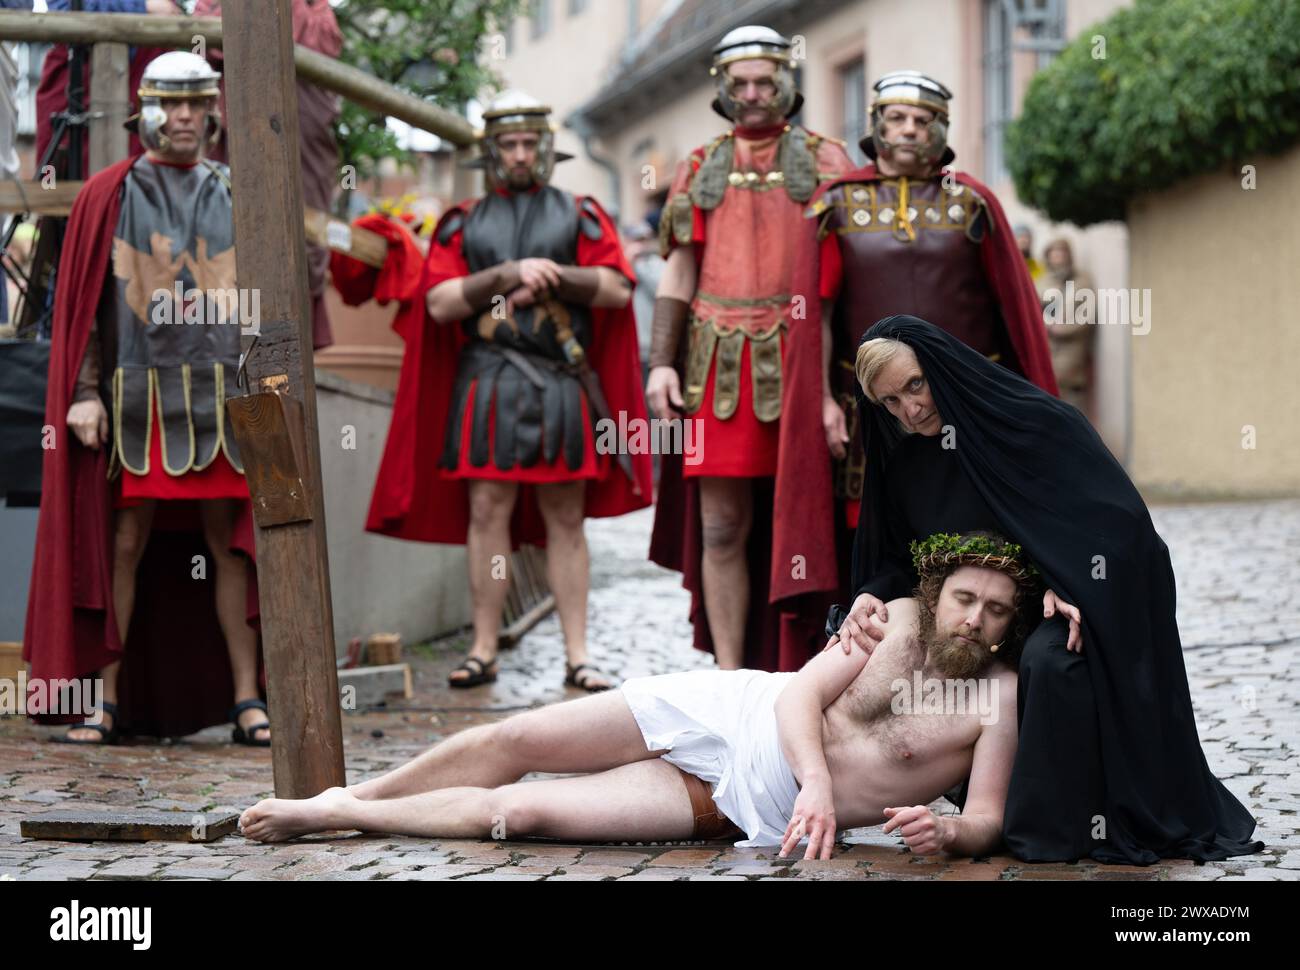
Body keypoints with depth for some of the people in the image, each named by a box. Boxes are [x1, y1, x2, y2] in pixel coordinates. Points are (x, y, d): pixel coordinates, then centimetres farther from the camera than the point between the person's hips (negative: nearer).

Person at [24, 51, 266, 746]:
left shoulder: (235, 197, 11)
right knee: (126, 545, -2)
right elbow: (84, 303, 2)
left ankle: (246, 699, 5)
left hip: (222, 398, 2)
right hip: (135, 397, -2)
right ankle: (106, 698, 4)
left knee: (229, 545, 2)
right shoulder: (108, 196, 4)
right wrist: (85, 391, -7)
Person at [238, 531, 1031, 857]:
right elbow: (800, 694, -7)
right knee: (513, 741, -6)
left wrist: (946, 832, -37)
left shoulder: (1001, 700, -9)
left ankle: (336, 817, 8)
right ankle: (346, 798, 20)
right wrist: (816, 782, -25)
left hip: (752, 810, -2)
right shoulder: (898, 620, -2)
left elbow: (988, 820, -13)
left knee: (516, 811, -12)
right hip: (739, 714, 2)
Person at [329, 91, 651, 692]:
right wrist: (507, 274, -9)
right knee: (486, 510, -3)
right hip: (487, 382, 0)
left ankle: (578, 656, 3)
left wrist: (553, 276, -9)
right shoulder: (464, 223, 13)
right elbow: (439, 302, 0)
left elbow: (617, 289, 2)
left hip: (562, 383, 0)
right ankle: (483, 650, 3)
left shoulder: (579, 215, 12)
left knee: (565, 519, 2)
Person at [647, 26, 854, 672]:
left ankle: (800, 671, 8)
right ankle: (729, 676, 7)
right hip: (720, 372, 2)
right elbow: (678, 274, 13)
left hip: (799, 365, -2)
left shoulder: (824, 160, 8)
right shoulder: (699, 170, 14)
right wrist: (661, 365, 2)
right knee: (721, 529, 1)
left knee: (799, 524, 1)